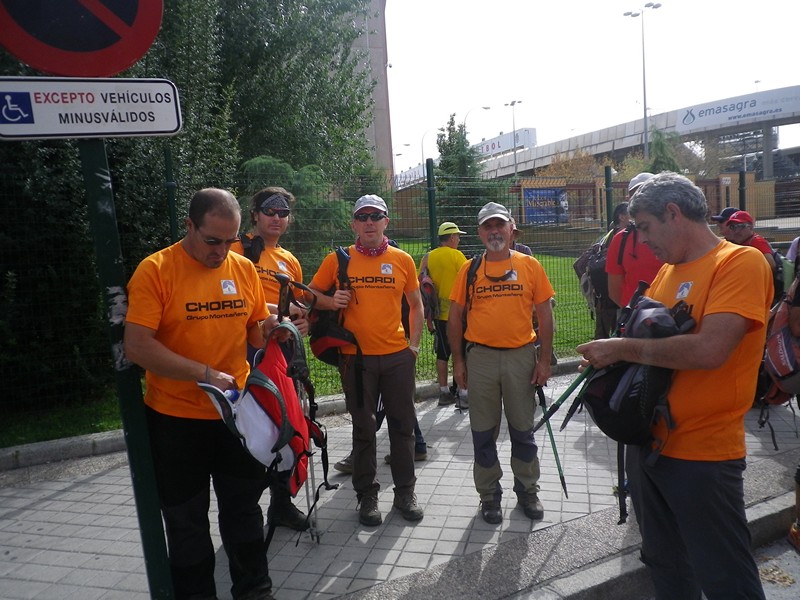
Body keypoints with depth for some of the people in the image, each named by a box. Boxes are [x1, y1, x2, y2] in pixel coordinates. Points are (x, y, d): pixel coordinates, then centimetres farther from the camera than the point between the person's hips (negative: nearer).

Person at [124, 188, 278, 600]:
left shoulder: (244, 269, 1)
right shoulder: (155, 269, -12)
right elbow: (137, 346, -19)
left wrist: (269, 328, -12)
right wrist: (205, 374, -22)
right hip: (175, 420, -3)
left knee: (244, 512, 16)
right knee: (187, 522, 14)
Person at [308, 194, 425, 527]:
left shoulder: (403, 260, 3)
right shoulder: (338, 260, 0)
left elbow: (416, 304, 13)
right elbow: (312, 294, 9)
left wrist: (414, 343, 5)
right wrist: (331, 301, -12)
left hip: (398, 355, 1)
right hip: (356, 356, -1)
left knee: (402, 424, 10)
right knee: (363, 428, 9)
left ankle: (405, 492, 26)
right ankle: (367, 495, 25)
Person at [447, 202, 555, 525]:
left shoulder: (530, 265, 2)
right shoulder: (469, 270, 3)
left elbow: (544, 314, 3)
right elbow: (455, 317, 5)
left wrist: (545, 359, -2)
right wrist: (458, 361, 1)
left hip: (521, 355, 0)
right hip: (480, 357, 1)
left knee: (523, 429, 12)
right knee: (484, 432, 10)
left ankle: (528, 491, 30)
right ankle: (489, 495, 26)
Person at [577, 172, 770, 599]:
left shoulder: (740, 263, -15)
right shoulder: (667, 271, 9)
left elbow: (710, 349, -28)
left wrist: (623, 348, -19)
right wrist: (609, 356, -3)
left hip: (703, 455, -7)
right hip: (649, 443, 8)